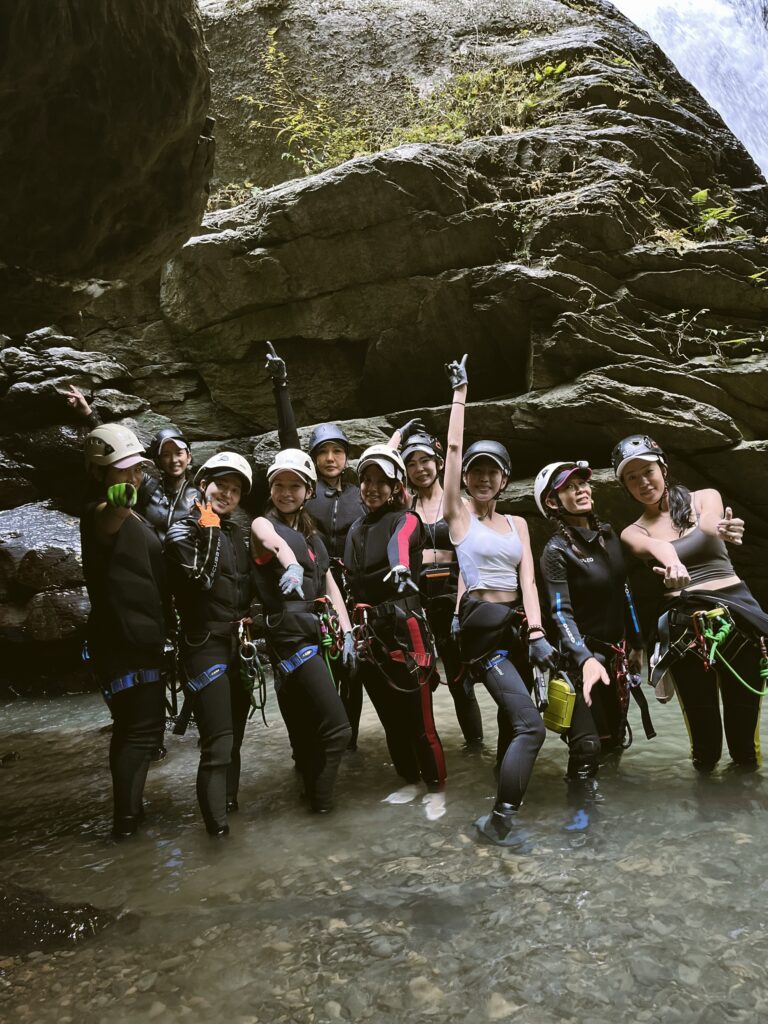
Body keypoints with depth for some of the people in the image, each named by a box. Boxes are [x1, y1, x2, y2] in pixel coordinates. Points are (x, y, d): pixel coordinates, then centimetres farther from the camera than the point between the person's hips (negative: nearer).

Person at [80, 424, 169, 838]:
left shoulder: (134, 517, 15)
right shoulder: (99, 513, -16)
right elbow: (106, 522, -44)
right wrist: (116, 504, -65)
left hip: (139, 636, 10)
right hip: (124, 639, -10)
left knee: (132, 726, 19)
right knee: (142, 728, -5)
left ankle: (128, 806, 33)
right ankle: (126, 818, 7)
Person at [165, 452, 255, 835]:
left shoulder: (237, 533, 13)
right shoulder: (183, 531, -7)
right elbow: (201, 580, -20)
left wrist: (247, 618, 8)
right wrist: (209, 532, -17)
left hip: (239, 643, 7)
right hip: (205, 643, -7)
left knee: (235, 734, 17)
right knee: (218, 741, -10)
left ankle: (230, 801, 33)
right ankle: (215, 818, 2)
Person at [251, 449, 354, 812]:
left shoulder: (311, 534, 18)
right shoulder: (263, 524, -4)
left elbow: (330, 585, 16)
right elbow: (276, 543, -29)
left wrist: (346, 632, 6)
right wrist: (292, 566, -52)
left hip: (317, 634, 7)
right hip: (290, 635, -7)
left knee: (307, 728, 16)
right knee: (337, 728, -8)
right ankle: (320, 802, 11)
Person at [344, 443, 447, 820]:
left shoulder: (406, 520, -4)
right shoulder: (355, 530, 16)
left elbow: (400, 550, -28)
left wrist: (399, 569, -47)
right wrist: (350, 627, 13)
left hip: (404, 628, -6)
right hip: (367, 632, 6)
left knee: (417, 717, -1)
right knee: (389, 716, 16)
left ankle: (436, 788, 18)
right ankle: (410, 781, 33)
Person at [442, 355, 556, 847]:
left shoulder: (518, 523, 14)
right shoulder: (458, 514, 1)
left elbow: (527, 578, 2)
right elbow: (453, 447, -6)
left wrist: (536, 630, -11)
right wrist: (460, 393, -2)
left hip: (516, 624, 6)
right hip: (482, 625, -6)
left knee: (512, 719, 14)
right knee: (530, 725, -15)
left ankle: (507, 805, 29)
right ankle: (500, 821, -4)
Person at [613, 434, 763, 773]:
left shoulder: (705, 498, 6)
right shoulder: (633, 532, 6)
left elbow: (708, 524, -18)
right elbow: (655, 546, -18)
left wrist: (721, 530, -44)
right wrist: (671, 559, -43)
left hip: (738, 614, 0)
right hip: (684, 628, 0)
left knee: (744, 729, 1)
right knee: (704, 737, 0)